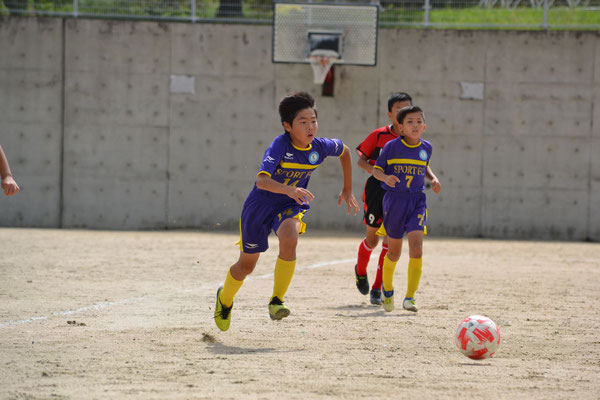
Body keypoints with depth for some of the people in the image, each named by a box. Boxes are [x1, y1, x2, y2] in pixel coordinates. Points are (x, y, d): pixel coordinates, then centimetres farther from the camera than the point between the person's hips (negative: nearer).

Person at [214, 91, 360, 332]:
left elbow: (344, 151, 13)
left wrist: (347, 190, 15)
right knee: (246, 266, 11)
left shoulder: (320, 147, -12)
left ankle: (276, 302, -20)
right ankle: (224, 299, 44)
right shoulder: (280, 146, -26)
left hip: (290, 206, 2)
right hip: (260, 205, -2)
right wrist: (289, 190, -57)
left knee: (289, 239, -33)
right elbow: (261, 181, -40)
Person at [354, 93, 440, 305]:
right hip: (377, 191, -2)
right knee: (372, 239, 6)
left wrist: (432, 178, -6)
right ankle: (360, 270, 38)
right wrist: (376, 171, -20)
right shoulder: (379, 135, -6)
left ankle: (377, 288, 4)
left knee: (390, 240, -4)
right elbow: (361, 159, -2)